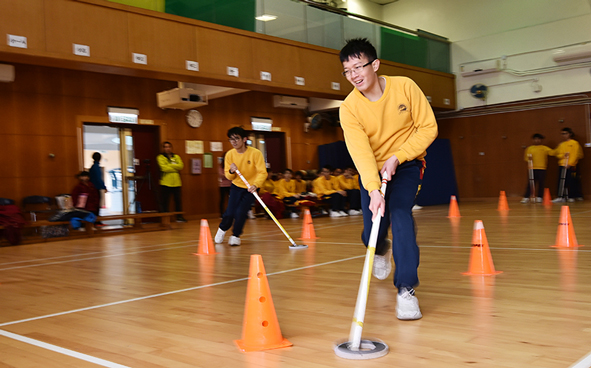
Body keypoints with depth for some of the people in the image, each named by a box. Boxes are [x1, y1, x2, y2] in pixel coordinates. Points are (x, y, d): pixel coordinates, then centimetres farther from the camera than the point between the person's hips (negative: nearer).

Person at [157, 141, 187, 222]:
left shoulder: (176, 157, 14)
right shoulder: (160, 157, 3)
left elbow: (181, 165, -2)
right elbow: (164, 168, -12)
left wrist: (170, 165, -9)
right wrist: (175, 168, -5)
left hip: (176, 182, 3)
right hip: (165, 183, -3)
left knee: (178, 200, 5)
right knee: (164, 201, -2)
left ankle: (179, 217, 13)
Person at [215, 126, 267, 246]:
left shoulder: (255, 153, -19)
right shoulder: (230, 154, -9)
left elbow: (262, 172, -22)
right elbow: (229, 176, -1)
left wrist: (255, 185, -38)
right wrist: (231, 171, -24)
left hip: (251, 188, -2)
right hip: (236, 186, 2)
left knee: (240, 212, -14)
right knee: (230, 212, -7)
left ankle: (235, 236, 12)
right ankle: (222, 229, 26)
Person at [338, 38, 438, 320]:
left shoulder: (405, 87, -16)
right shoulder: (349, 108, -17)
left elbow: (428, 128, -11)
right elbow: (360, 151, -28)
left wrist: (397, 157, -22)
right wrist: (373, 190, -42)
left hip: (406, 163, -1)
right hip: (371, 171, 1)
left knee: (399, 212, -26)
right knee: (371, 235, 0)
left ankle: (406, 290, -19)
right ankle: (382, 250, 42)